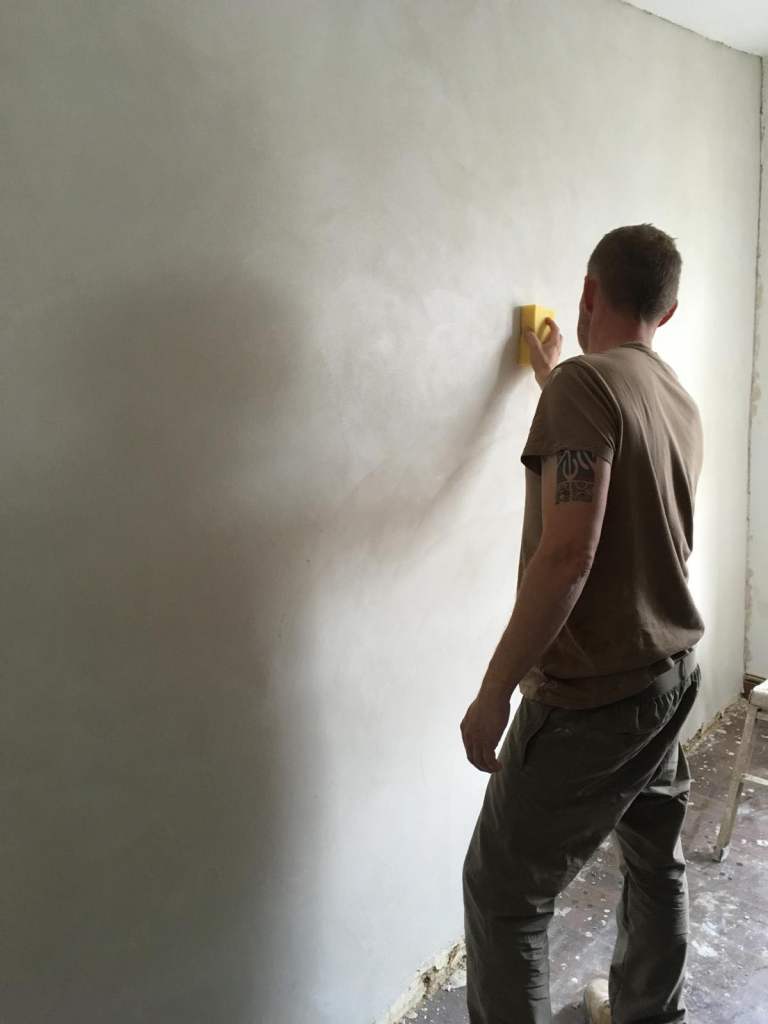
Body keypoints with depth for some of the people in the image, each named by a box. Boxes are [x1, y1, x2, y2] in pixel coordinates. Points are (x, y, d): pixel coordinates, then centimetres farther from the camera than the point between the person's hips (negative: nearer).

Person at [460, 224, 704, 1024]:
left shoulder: (584, 383, -19)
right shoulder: (680, 401, 7)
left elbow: (567, 554, -27)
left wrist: (494, 691, -20)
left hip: (594, 694, -9)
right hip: (671, 672, 9)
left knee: (502, 891, 5)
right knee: (656, 860, 24)